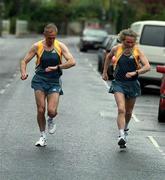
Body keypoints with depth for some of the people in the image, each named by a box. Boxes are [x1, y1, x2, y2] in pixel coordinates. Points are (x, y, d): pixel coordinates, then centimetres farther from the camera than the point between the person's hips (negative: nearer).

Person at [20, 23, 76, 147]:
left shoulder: (60, 46, -1)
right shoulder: (37, 46, -1)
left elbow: (72, 62, -10)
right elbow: (25, 61, 5)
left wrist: (56, 67, -19)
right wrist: (23, 72, -15)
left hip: (54, 81, 0)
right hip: (40, 80, 0)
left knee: (52, 111, -14)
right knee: (41, 110, -6)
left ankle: (51, 120, 24)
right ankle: (43, 136, 13)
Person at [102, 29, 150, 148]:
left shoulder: (137, 51, -7)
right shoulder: (117, 49, -3)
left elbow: (147, 67, -15)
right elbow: (109, 57, 19)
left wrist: (135, 72, -29)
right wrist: (105, 72, 21)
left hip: (132, 84, 1)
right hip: (118, 83, -1)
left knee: (128, 112, 16)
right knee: (121, 109, -19)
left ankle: (125, 128, 46)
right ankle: (122, 136, -26)